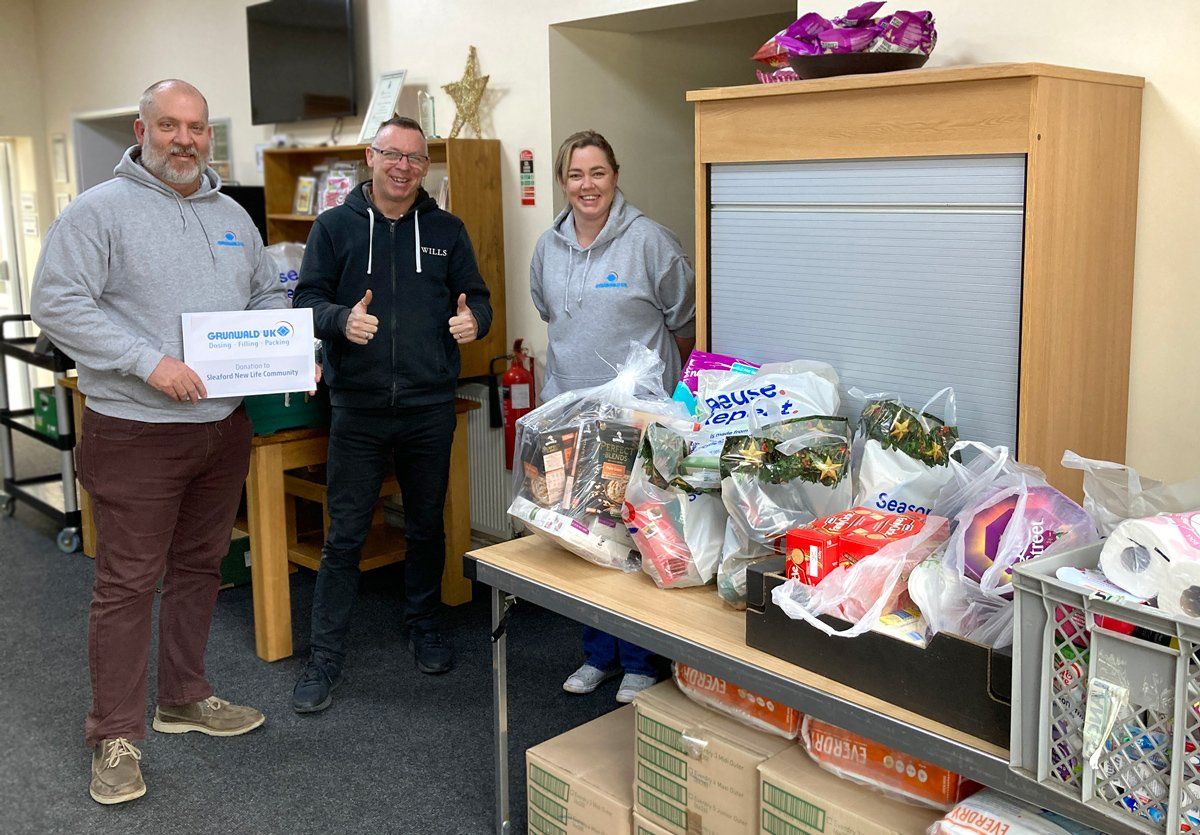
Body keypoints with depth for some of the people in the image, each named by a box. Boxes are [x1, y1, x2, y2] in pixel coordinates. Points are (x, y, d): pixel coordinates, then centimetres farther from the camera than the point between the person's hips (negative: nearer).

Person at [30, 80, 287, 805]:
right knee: (128, 582, 0)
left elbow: (269, 294, 21)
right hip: (136, 431, -6)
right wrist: (149, 363, -23)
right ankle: (117, 737, 11)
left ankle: (185, 697, 33)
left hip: (224, 425, 6)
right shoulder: (101, 210, -9)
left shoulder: (233, 216, 12)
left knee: (200, 567, 16)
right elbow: (58, 303, -16)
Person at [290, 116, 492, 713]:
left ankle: (423, 625, 35)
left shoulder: (447, 231, 9)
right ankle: (326, 654, 13)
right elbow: (306, 299, 0)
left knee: (427, 526, 15)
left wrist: (473, 318, -12)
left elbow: (476, 296, 12)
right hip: (358, 409, -2)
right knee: (345, 535, 2)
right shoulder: (336, 227, 3)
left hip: (430, 407, 2)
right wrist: (342, 319, -22)